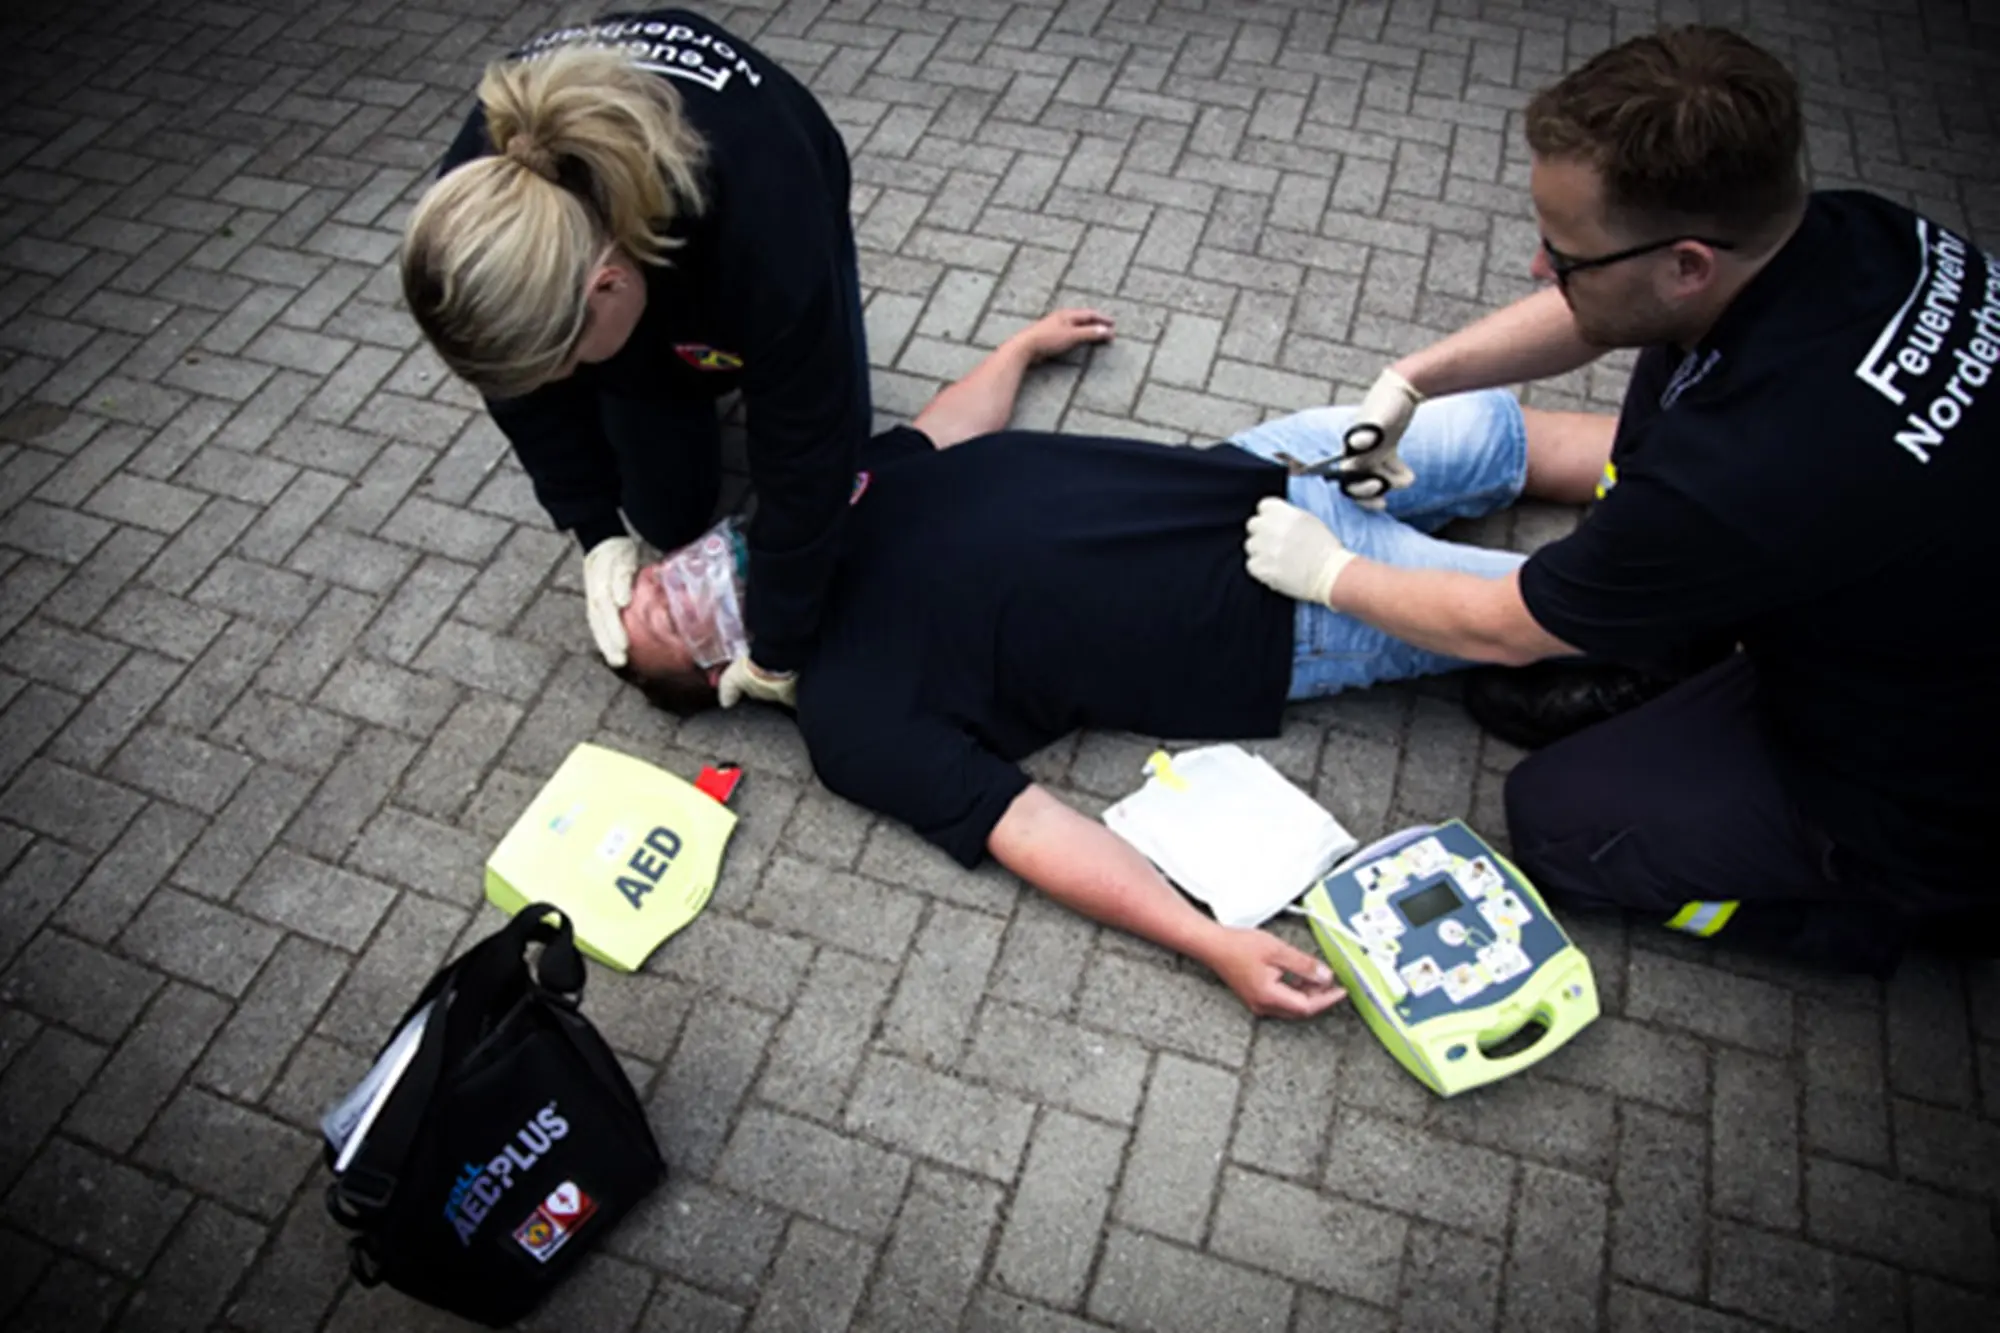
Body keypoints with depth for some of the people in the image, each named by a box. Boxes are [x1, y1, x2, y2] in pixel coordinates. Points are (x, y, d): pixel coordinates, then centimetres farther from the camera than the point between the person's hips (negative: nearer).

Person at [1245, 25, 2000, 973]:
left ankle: (1882, 903, 10)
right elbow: (1595, 314, 4)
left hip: (1923, 799, -7)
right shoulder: (1846, 233, -17)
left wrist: (1330, 574, -6)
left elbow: (1501, 631, -21)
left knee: (1555, 817, 3)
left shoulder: (1743, 474, -40)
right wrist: (1406, 384, 1)